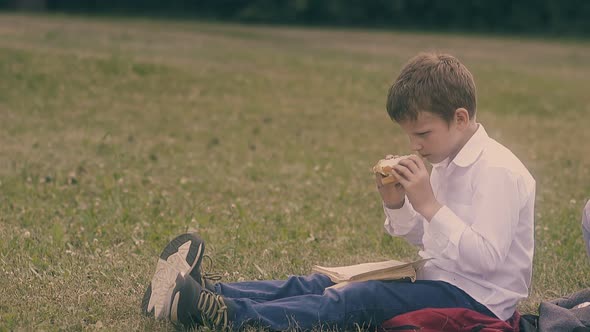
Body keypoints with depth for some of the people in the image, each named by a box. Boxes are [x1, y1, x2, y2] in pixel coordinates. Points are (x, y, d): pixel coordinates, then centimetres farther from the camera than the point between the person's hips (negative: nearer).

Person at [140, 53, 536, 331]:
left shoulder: (499, 172, -17)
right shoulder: (448, 163, 13)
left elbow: (485, 257, -26)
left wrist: (429, 205, -28)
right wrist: (397, 205, -4)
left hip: (474, 298, -10)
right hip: (438, 280, 10)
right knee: (318, 284, -5)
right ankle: (208, 293, -16)